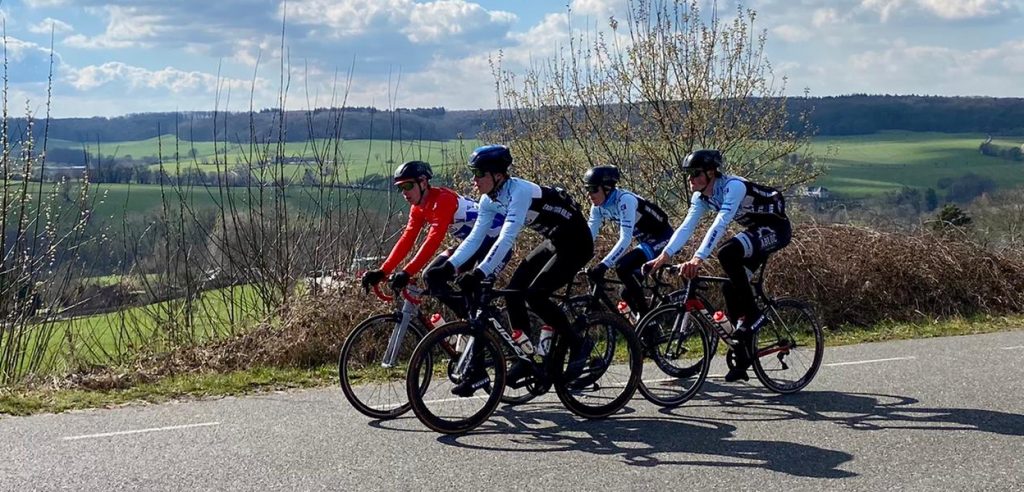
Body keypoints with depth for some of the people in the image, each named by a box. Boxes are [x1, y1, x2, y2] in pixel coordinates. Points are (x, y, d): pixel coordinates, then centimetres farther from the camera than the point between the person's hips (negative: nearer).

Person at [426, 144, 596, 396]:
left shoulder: (520, 191, -28)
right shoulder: (490, 199, -2)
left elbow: (506, 239, -37)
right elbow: (474, 238, -4)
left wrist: (478, 274, -42)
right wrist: (448, 267, -16)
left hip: (576, 243, -9)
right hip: (553, 242, 9)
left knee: (535, 294, -19)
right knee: (513, 290, -2)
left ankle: (579, 343, -1)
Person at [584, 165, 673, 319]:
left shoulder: (625, 200, -28)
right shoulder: (599, 207, -4)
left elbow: (625, 239, -36)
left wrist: (603, 265, -44)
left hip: (661, 238, -8)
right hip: (646, 241, 9)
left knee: (622, 267, -27)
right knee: (628, 294, 3)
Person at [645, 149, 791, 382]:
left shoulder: (734, 186, -28)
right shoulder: (701, 197, -3)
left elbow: (720, 225, -40)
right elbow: (686, 227, -10)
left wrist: (698, 258, -50)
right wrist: (664, 256, -23)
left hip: (776, 228, -9)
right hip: (756, 231, 9)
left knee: (727, 254, -32)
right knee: (731, 289, 0)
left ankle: (753, 314, -17)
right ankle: (742, 360, 8)